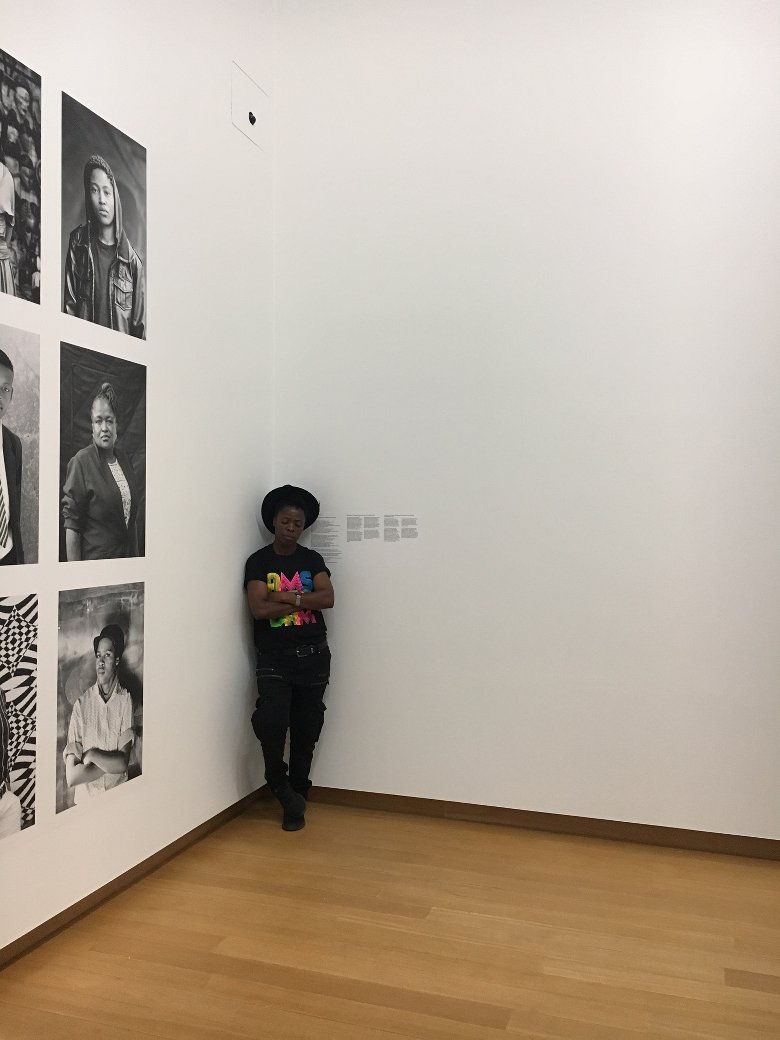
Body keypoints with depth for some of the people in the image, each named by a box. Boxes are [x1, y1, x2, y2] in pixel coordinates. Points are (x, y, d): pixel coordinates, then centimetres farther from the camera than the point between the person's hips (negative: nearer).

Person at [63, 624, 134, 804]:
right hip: (86, 798, 0)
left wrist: (92, 755, -10)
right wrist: (110, 764, -9)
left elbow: (122, 763, -6)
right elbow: (71, 776, -6)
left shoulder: (125, 700, -2)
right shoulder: (81, 705, -2)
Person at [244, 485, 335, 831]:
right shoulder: (258, 561, 1)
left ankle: (296, 797, 23)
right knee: (271, 720, -22)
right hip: (275, 657, -2)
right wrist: (304, 600, -8)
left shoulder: (312, 560, 8)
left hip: (313, 656, 3)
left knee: (306, 731, 6)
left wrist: (287, 597, -13)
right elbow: (259, 608, -12)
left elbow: (327, 598, -7)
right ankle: (279, 783, 6)